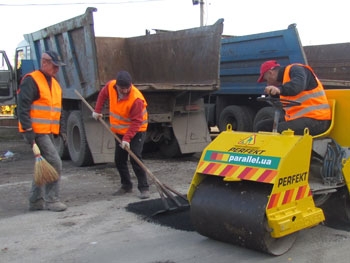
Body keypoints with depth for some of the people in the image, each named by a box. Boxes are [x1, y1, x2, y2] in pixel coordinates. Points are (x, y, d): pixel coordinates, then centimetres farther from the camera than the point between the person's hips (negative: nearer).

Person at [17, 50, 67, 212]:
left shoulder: (54, 84, 17)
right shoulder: (31, 81, -10)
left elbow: (57, 110, 24)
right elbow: (23, 108, -16)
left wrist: (61, 129, 16)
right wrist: (28, 131, -21)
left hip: (47, 132, 9)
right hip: (36, 132, -9)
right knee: (55, 163, -11)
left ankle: (36, 201, 22)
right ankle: (51, 200, 0)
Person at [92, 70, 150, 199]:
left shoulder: (136, 99, -30)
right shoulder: (110, 86, -13)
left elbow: (136, 122, -28)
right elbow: (102, 94, 12)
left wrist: (127, 138, -34)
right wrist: (97, 110, 7)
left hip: (136, 131, -7)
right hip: (119, 131, 7)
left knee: (135, 158, -17)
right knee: (119, 160, 9)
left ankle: (144, 188, -8)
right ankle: (126, 186, 23)